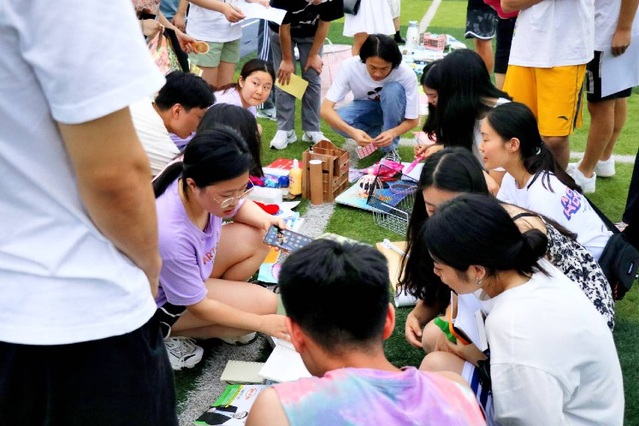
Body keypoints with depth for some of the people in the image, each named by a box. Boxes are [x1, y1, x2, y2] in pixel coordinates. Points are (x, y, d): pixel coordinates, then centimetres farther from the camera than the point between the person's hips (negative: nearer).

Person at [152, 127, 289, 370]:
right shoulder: (171, 234, -41)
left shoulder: (207, 189, -23)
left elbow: (239, 207, 4)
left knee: (259, 237, -6)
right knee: (265, 303, -15)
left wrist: (267, 220, -18)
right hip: (159, 303, -7)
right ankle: (170, 334, -4)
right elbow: (198, 306, -25)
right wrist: (262, 323, -19)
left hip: (192, 265, 7)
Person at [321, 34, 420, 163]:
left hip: (393, 112, 0)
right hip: (365, 108, 1)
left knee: (393, 89, -34)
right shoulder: (350, 66, -30)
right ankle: (379, 140, -4)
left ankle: (390, 149, -16)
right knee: (339, 120, -32)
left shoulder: (406, 74, -31)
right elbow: (326, 109, -32)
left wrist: (393, 133, -43)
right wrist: (352, 131, -49)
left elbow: (413, 119, -21)